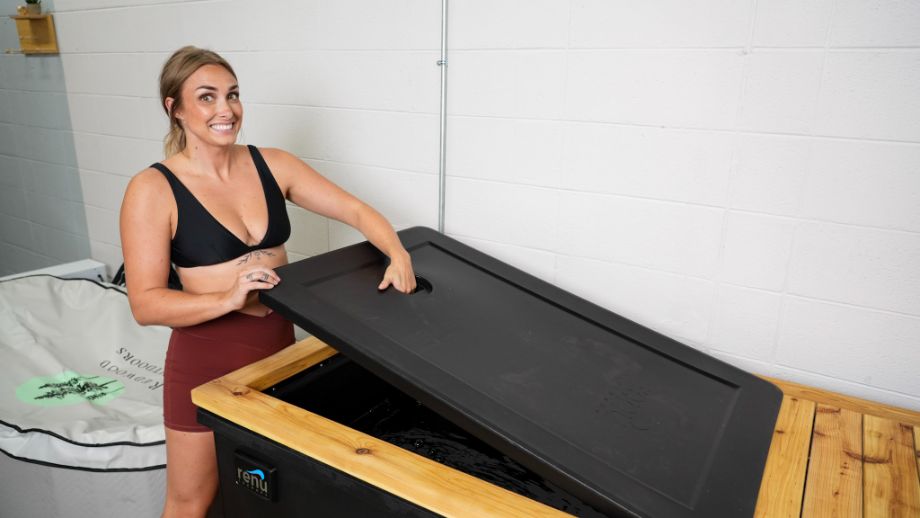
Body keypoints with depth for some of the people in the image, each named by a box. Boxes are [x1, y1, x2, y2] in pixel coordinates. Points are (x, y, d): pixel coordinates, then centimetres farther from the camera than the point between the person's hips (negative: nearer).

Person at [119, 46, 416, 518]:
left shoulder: (273, 165, -2)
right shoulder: (153, 190, -13)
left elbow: (355, 210, -3)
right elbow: (145, 304, -15)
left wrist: (397, 255, -21)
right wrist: (228, 298, -30)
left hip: (280, 340, 4)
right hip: (208, 355, -3)